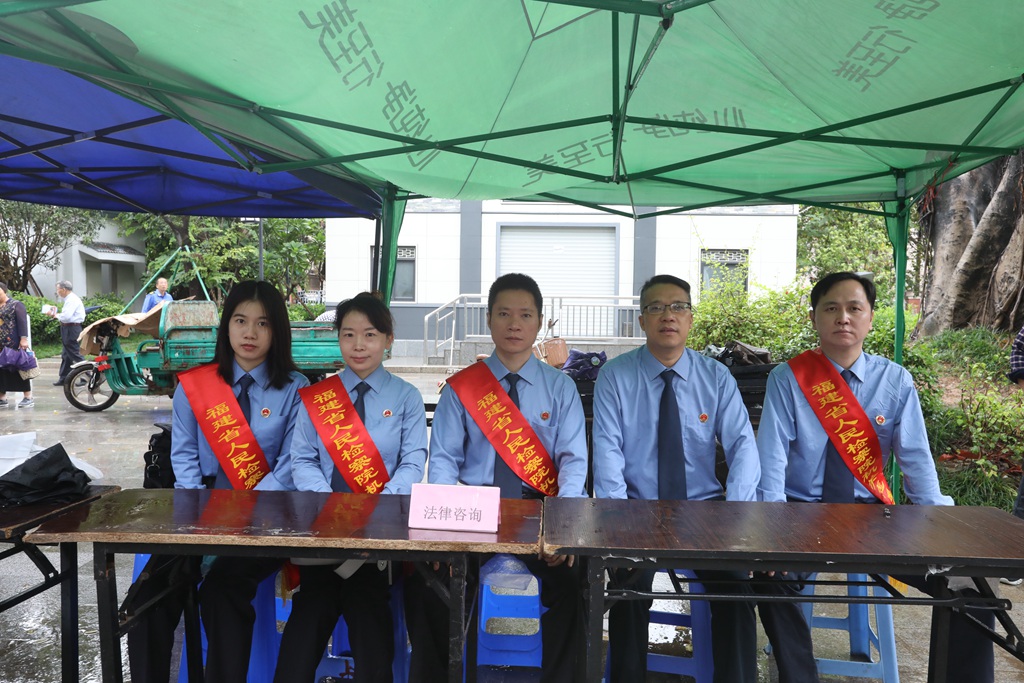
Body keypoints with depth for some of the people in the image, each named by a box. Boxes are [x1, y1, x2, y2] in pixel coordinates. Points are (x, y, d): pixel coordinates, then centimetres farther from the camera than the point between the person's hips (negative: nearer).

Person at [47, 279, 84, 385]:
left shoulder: (72, 300, -16)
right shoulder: (69, 299, 16)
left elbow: (66, 316, -24)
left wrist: (56, 315, -8)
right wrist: (56, 314, 4)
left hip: (72, 329, -11)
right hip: (68, 328, 11)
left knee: (75, 354, -7)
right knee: (66, 355, 14)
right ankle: (63, 378, 21)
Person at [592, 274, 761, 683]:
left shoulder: (717, 377, 4)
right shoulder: (615, 376, -1)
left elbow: (743, 445, -4)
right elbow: (607, 450, -9)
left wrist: (736, 511, -21)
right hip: (637, 508, -1)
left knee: (735, 582, -22)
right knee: (630, 584, -25)